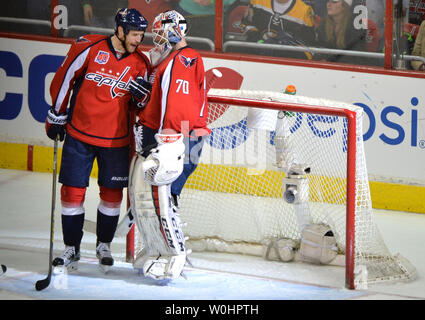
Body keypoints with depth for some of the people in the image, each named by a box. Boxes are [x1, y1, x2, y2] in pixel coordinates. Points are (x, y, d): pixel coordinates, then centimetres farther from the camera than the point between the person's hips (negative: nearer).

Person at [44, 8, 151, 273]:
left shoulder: (140, 63, -1)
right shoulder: (89, 48, -10)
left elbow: (139, 104, 7)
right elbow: (64, 78, -1)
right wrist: (57, 117, 3)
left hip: (116, 139, 2)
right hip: (79, 134, -2)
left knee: (112, 194, 6)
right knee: (72, 191, 1)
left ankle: (104, 244, 25)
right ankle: (72, 248, 13)